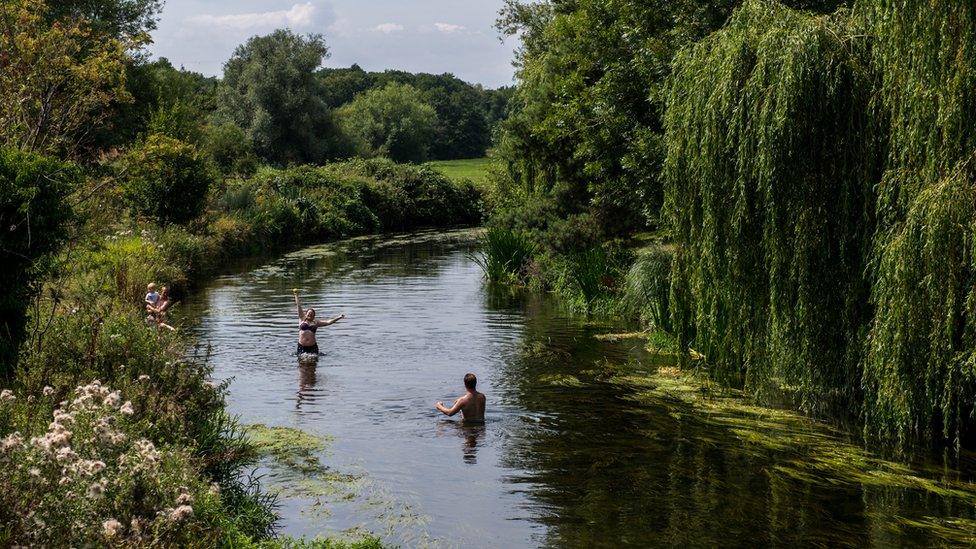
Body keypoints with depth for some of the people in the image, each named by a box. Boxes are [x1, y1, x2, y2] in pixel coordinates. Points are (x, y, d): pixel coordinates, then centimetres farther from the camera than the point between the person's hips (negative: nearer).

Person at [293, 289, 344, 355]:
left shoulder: (316, 323, 12)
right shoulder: (302, 320, 10)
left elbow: (328, 322, 8)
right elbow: (299, 306, 12)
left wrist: (338, 318, 1)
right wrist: (296, 295, 14)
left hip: (312, 346, 1)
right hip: (302, 346, -1)